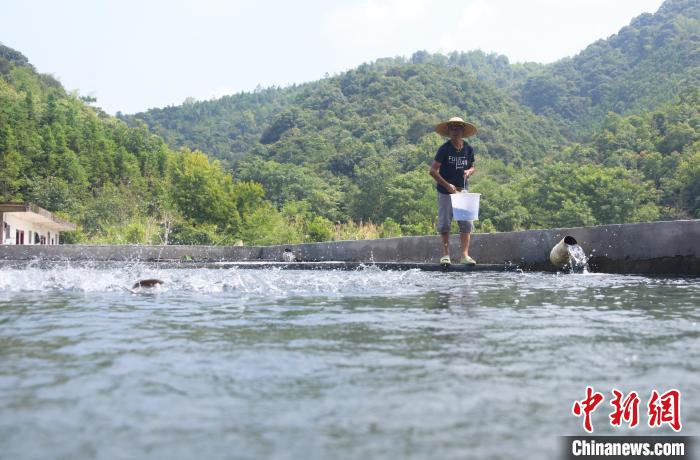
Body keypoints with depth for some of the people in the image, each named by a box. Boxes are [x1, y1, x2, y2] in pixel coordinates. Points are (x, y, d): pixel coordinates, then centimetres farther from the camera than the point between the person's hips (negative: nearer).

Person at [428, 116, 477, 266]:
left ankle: (465, 255, 0)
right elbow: (433, 170, -12)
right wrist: (447, 185, -19)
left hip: (462, 191, 3)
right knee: (444, 224, 2)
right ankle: (446, 254, 13)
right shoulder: (444, 149, -9)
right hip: (445, 192, -3)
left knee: (466, 224, -3)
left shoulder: (468, 149, 3)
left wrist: (469, 172, -7)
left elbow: (472, 167, 17)